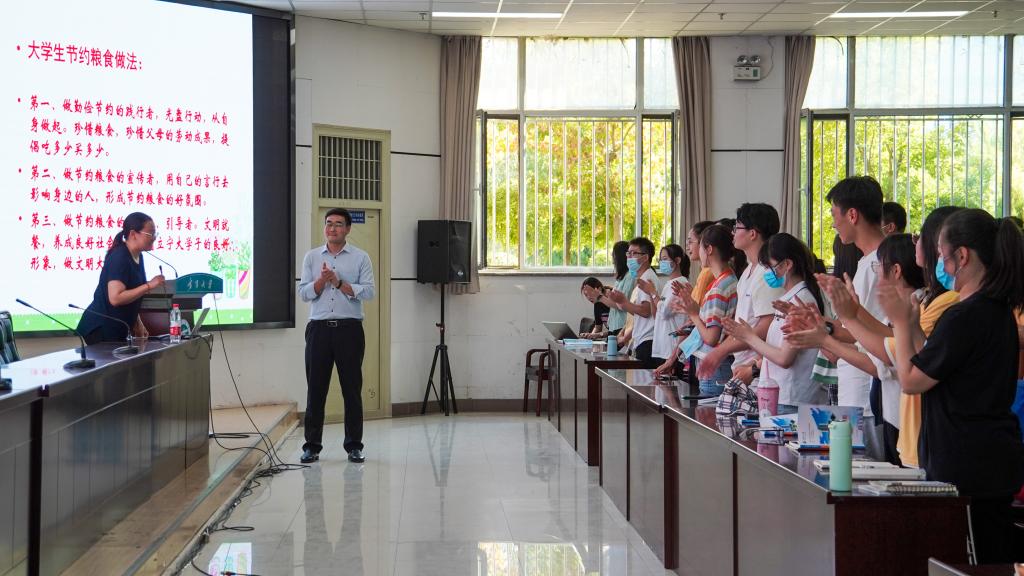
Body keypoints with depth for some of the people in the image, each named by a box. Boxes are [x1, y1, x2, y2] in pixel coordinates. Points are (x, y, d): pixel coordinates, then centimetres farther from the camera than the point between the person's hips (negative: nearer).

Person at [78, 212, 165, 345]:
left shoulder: (137, 257, 8)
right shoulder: (119, 258, -19)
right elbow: (115, 298, -29)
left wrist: (137, 324, 13)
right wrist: (148, 286, -26)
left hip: (116, 329, 9)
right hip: (100, 329, -9)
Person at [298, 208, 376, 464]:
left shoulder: (360, 258, 4)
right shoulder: (312, 257, 11)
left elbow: (368, 291, -6)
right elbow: (303, 293, 4)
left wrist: (339, 282, -12)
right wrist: (321, 280, -12)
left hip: (349, 328, -1)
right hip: (319, 328, 2)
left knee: (352, 388, 2)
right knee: (316, 388, 3)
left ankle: (354, 445, 10)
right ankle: (312, 445, 10)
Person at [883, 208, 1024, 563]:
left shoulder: (963, 317, -20)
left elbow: (910, 380, -13)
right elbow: (932, 367, 15)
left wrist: (901, 322, -2)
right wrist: (910, 322, 15)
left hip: (968, 467, -10)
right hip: (995, 460, 10)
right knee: (994, 559, 14)